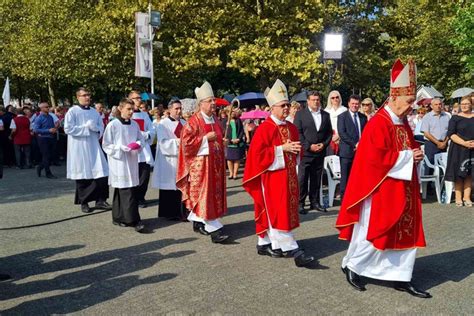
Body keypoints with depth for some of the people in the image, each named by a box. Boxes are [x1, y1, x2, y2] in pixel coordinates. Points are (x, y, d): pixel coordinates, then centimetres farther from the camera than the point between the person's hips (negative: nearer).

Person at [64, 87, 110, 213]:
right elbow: (68, 128, -10)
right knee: (82, 175, 2)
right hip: (79, 147, -4)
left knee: (101, 173, -3)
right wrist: (86, 127, -13)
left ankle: (100, 200, 7)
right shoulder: (72, 111, -3)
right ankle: (83, 202, 14)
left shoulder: (94, 112, 12)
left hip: (94, 146, 4)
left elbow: (101, 127, 15)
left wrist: (96, 128, -7)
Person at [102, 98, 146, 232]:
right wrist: (122, 148, -16)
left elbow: (141, 139, 15)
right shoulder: (113, 125, -8)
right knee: (126, 191, -8)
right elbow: (106, 145, -6)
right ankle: (133, 220, -6)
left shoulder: (134, 124, 7)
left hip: (132, 161, 6)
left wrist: (138, 144, -8)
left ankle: (118, 218, 22)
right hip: (119, 161, -6)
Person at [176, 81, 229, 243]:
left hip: (215, 162, 8)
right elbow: (186, 143, -16)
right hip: (200, 163, -8)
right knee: (204, 193, -6)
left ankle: (197, 221, 28)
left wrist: (222, 142, 3)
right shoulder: (193, 121, -12)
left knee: (213, 192, 12)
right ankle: (214, 230, -6)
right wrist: (205, 138, -18)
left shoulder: (214, 120, 11)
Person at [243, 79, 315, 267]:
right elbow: (257, 153, -17)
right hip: (272, 176, -7)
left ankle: (265, 243, 24)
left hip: (288, 175, 8)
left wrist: (295, 150, -2)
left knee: (272, 213, 12)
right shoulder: (265, 128, -12)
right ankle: (291, 249, -4)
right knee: (278, 213, -5)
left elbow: (296, 148, 22)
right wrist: (281, 149, -18)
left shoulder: (291, 127, 10)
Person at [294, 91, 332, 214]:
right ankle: (300, 203, 4)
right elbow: (298, 133, -5)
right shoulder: (300, 114, 1)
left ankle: (315, 202, 18)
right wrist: (309, 146, -12)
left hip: (320, 153, 4)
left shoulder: (325, 115, 13)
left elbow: (329, 132, 14)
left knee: (316, 179, 9)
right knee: (302, 179, -2)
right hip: (305, 152, -4)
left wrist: (324, 144, -3)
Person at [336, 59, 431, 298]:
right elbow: (375, 158, -24)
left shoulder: (403, 123, 11)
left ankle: (401, 278, 21)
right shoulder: (378, 124, -17)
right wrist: (407, 157, -17)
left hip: (402, 191, 9)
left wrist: (417, 154, 0)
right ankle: (351, 265, 23)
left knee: (406, 232, 10)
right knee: (372, 232, 3)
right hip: (381, 191, -9)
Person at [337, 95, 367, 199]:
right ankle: (344, 198, 4)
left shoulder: (363, 117, 16)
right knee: (345, 177, -2)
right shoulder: (342, 116, 1)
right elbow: (341, 133, -8)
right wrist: (354, 144, -14)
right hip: (347, 151, -4)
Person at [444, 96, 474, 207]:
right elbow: (451, 134, -7)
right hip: (458, 149, -2)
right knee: (459, 173, -1)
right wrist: (464, 143, -17)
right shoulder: (455, 118, 2)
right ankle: (458, 198, 7)